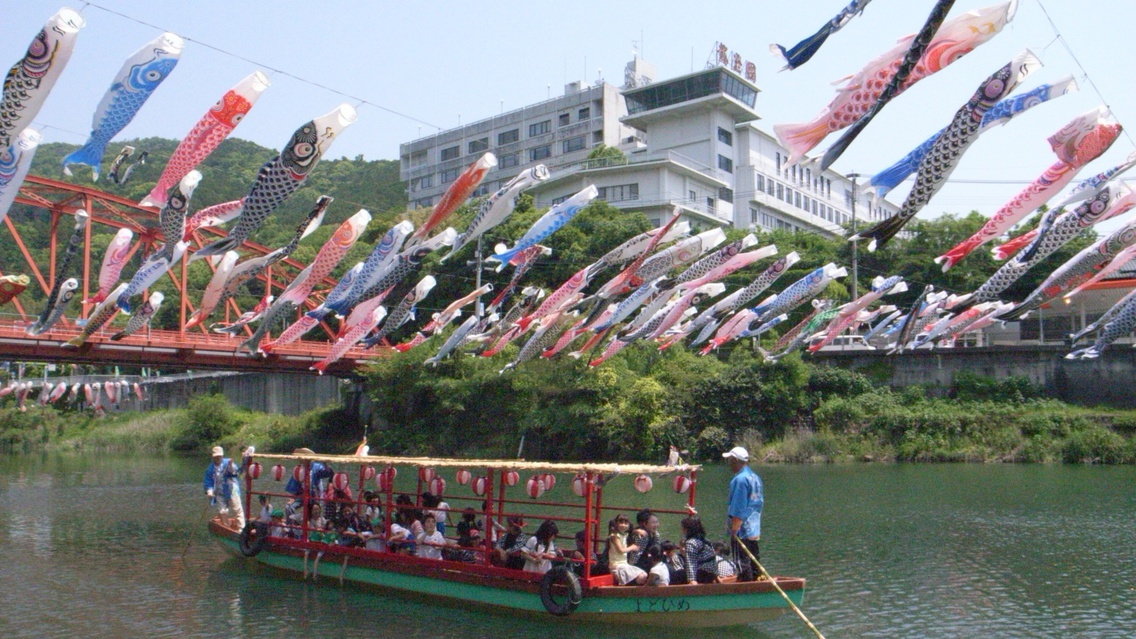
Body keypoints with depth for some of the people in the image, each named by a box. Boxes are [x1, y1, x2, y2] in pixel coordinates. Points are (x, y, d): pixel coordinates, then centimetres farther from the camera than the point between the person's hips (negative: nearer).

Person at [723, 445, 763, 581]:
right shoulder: (755, 477, 11)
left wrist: (734, 529, -17)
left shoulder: (740, 479, -18)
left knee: (742, 562, -3)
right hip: (754, 530, 9)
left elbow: (738, 509, -21)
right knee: (754, 559, 15)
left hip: (742, 530, -9)